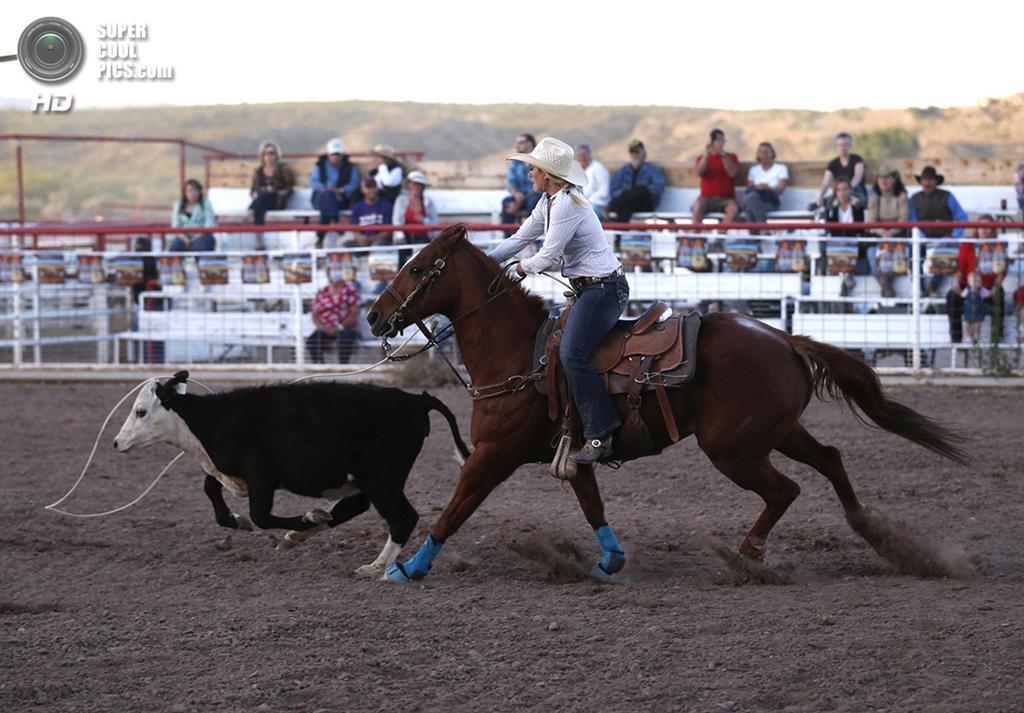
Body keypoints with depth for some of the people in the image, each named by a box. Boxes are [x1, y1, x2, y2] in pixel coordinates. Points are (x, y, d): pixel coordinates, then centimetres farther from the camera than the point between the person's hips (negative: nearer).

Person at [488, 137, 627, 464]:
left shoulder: (566, 204, -18)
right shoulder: (549, 203, 13)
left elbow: (548, 257, -17)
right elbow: (520, 238, 19)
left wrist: (522, 268, 2)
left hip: (604, 289, -11)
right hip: (587, 290, 11)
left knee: (572, 354, -24)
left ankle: (599, 436, -27)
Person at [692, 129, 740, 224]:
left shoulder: (731, 157, 11)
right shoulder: (702, 158, 12)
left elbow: (732, 173, -8)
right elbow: (699, 173, -8)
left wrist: (723, 155, -18)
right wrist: (706, 155, -18)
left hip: (726, 198, 0)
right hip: (707, 198, 0)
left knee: (733, 207, -35)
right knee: (698, 205, -35)